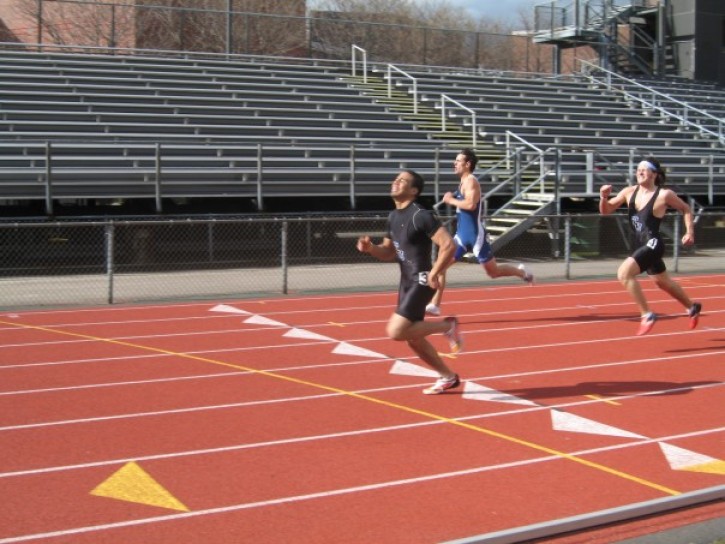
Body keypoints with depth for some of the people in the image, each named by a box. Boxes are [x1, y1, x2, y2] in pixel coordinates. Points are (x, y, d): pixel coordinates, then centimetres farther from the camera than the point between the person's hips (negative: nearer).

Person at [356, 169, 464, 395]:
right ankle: (448, 377, 30)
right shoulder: (393, 216, 10)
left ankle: (447, 326, 1)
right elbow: (389, 253, 18)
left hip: (421, 281, -9)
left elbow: (448, 245, -22)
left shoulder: (421, 216, -17)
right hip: (406, 282, 9)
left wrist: (434, 274, -20)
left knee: (396, 332, -17)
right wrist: (370, 247, -1)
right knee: (413, 338, 14)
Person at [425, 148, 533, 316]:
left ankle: (521, 272, 32)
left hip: (475, 235, -9)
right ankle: (435, 305, -2)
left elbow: (471, 204, -32)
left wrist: (451, 200, -20)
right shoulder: (464, 182, 12)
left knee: (493, 272, 5)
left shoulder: (471, 181, -16)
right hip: (462, 235, 9)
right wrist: (452, 199, 13)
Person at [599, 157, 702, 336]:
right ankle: (692, 307, 50)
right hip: (640, 245, 7)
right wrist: (604, 197, -14)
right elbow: (605, 211, 6)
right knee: (663, 283, 25)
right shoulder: (629, 192, 2)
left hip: (653, 244, -7)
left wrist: (690, 232, -4)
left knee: (624, 273, -24)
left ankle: (647, 315, -14)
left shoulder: (664, 195, -12)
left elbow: (686, 209, 3)